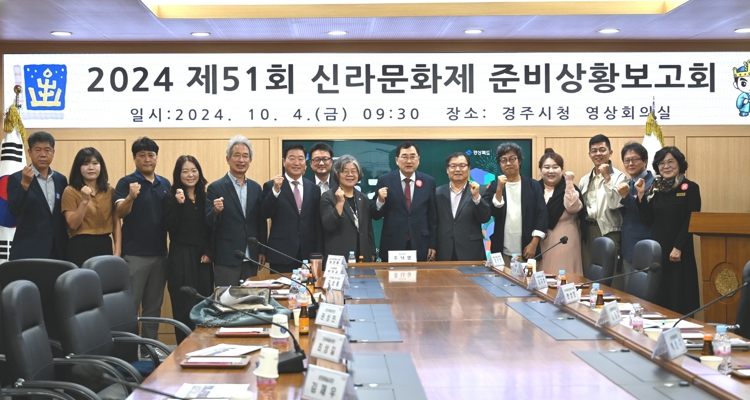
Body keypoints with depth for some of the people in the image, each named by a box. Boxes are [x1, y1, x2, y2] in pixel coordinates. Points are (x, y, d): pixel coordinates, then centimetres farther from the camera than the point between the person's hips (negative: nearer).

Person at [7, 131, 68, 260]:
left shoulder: (61, 179, 11)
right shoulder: (17, 178, -2)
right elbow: (14, 211, -14)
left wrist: (67, 247, 10)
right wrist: (25, 184, -25)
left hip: (58, 251, 4)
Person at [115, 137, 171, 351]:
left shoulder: (165, 184, 11)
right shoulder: (126, 182, -4)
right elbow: (120, 213, -18)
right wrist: (130, 197, -38)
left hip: (160, 253, 5)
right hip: (134, 254, -5)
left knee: (154, 306, 11)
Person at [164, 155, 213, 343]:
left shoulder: (204, 197, 10)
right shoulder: (171, 198, -2)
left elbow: (209, 229, 12)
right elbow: (171, 227, -13)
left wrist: (209, 253, 1)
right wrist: (179, 204, -22)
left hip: (202, 257, 4)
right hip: (181, 257, -4)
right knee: (184, 306, -4)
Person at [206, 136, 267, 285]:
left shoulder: (255, 188, 9)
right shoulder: (216, 188, -4)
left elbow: (261, 221, 13)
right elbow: (209, 223, -7)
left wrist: (262, 251, 10)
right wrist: (216, 211, -27)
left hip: (251, 259, 4)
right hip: (226, 259, -4)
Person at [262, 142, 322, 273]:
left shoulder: (314, 188, 10)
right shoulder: (271, 186, 2)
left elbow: (318, 224, 11)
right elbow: (265, 214, -11)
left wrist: (319, 254, 8)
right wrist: (275, 190, -24)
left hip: (308, 254, 3)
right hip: (281, 254, -3)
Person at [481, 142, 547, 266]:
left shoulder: (533, 185, 4)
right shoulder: (494, 186, 6)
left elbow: (542, 214, -1)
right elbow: (490, 213, -6)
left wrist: (534, 243, -9)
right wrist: (499, 189, -15)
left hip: (526, 251, 0)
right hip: (501, 252, 1)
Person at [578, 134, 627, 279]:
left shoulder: (618, 176, -4)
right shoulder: (584, 180, 14)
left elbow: (615, 204, -15)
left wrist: (607, 177, -16)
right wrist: (582, 231, 10)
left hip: (608, 232, -5)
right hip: (587, 232, 6)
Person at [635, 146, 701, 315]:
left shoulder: (690, 188, -5)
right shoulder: (656, 187, 9)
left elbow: (692, 221, -10)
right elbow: (648, 217, 5)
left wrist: (678, 247, -15)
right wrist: (641, 194, -5)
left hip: (679, 249, -5)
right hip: (657, 246, 5)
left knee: (679, 293, -2)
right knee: (658, 293, 6)